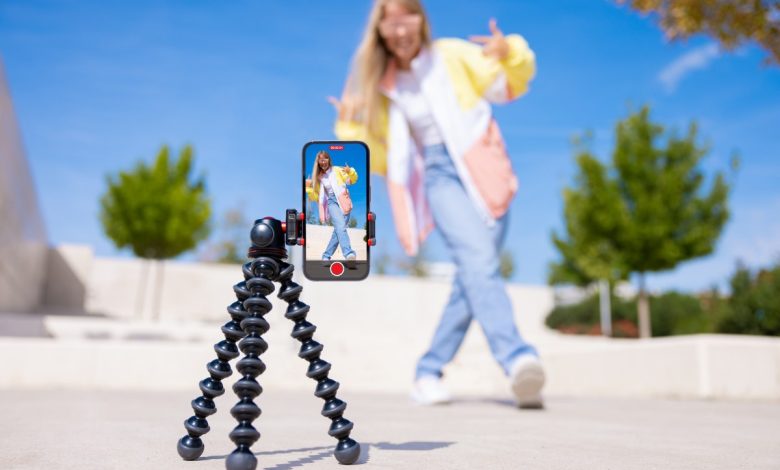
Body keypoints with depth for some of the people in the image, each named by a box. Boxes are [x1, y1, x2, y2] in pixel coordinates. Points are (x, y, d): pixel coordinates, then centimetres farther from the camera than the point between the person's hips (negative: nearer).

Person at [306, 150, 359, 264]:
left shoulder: (337, 170, 12)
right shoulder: (318, 177, 16)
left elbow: (352, 180, 12)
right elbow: (316, 196, 20)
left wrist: (350, 172, -9)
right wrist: (308, 188, 2)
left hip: (343, 201, 1)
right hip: (332, 202, -1)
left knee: (338, 229, -5)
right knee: (340, 227, -26)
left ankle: (326, 256, 9)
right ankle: (349, 254, -45)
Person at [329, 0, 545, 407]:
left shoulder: (453, 56, 8)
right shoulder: (383, 87, 13)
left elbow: (511, 85, 6)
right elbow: (382, 158, 17)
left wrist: (510, 53, -15)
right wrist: (353, 128, 0)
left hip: (482, 172, 1)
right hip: (440, 176, 0)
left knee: (473, 275, -4)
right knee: (478, 259, -26)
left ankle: (429, 371, 9)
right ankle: (517, 358, -39)